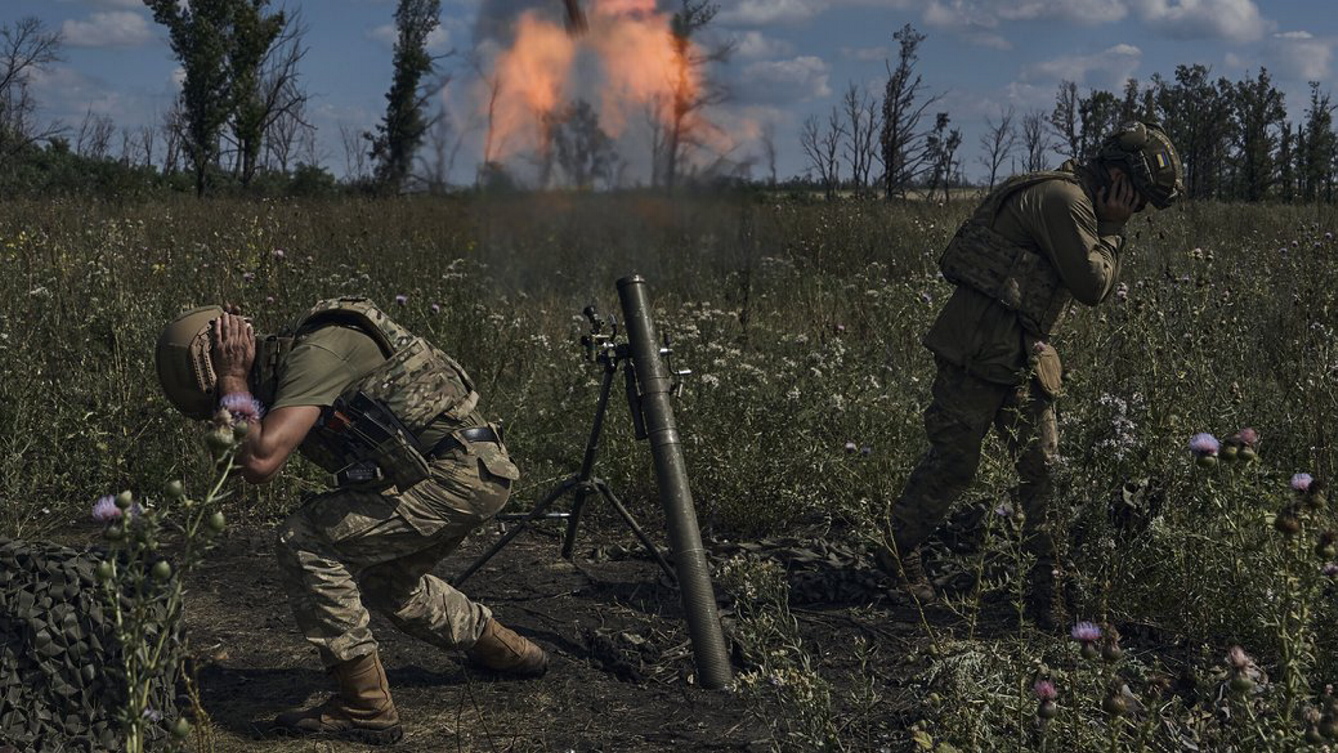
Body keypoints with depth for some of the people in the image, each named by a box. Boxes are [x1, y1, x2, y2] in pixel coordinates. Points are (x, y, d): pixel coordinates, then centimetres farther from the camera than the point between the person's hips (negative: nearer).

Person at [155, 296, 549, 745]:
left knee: (304, 544, -12)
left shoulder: (313, 354, -18)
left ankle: (364, 708, -5)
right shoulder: (289, 361, 11)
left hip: (454, 476, -10)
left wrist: (234, 384, -15)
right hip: (478, 472, 10)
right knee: (385, 581, 29)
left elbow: (259, 463, -28)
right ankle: (503, 648, 46)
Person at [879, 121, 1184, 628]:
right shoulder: (1063, 197, -15)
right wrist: (1110, 231, -4)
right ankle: (896, 551, 17)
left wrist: (1110, 231, 10)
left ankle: (1045, 586, 12)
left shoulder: (1078, 202, 19)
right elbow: (1091, 286, -15)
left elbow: (1100, 286, 22)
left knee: (1043, 465, 7)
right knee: (953, 459, -1)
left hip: (1022, 355, 10)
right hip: (980, 349, -10)